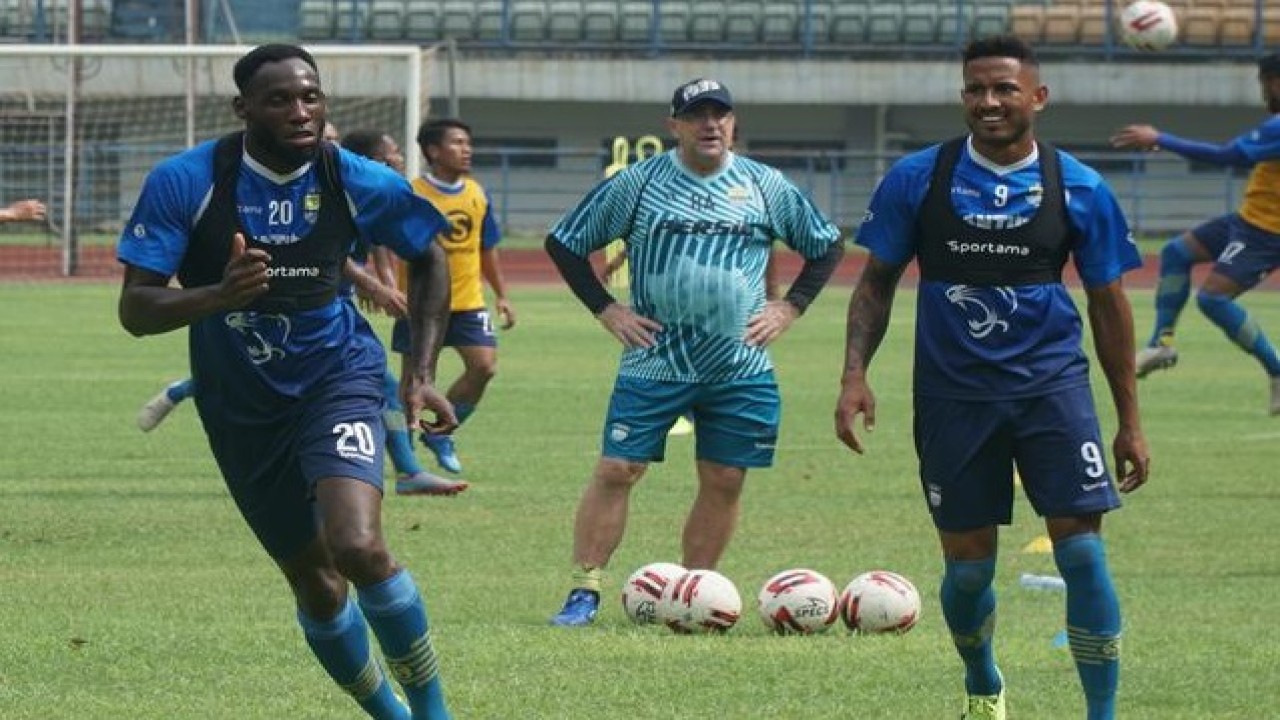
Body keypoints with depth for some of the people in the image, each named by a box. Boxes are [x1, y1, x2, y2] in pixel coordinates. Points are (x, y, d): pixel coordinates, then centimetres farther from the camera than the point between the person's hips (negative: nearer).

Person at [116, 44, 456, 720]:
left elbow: (428, 259, 8)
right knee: (314, 582, 8)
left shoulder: (357, 182, -11)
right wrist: (220, 295, -36)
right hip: (240, 404, 2)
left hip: (336, 377, -2)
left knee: (357, 545, -26)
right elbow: (135, 309, -17)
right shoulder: (184, 182, -16)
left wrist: (421, 376, 2)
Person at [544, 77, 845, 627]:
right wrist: (605, 309, 1)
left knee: (724, 481, 3)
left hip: (740, 369, 2)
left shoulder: (766, 187, 6)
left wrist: (789, 308, 7)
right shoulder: (637, 184, 0)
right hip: (653, 362, -2)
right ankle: (585, 591, -3)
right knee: (616, 471, -8)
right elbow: (564, 243, 8)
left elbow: (826, 246, 18)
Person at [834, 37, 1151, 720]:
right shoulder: (917, 178, -1)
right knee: (967, 566, 7)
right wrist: (855, 374, -5)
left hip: (1051, 382, -1)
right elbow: (876, 282, 8)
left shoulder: (1080, 189, -1)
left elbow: (1108, 304, 7)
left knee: (1081, 551, -12)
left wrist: (1129, 421, 7)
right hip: (952, 394, 1)